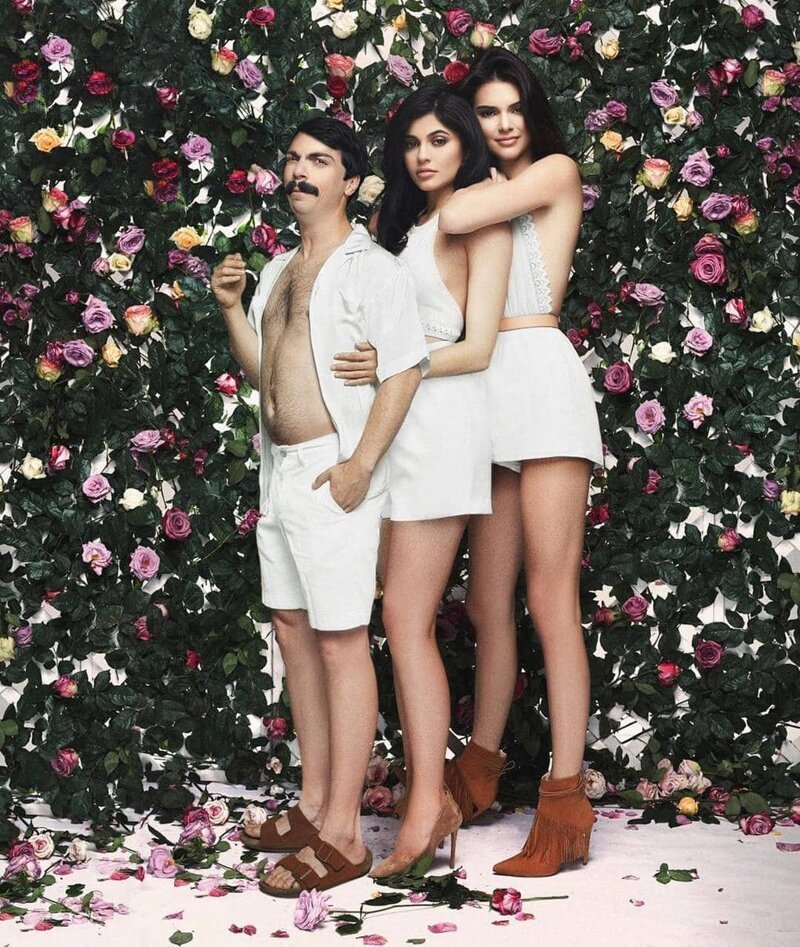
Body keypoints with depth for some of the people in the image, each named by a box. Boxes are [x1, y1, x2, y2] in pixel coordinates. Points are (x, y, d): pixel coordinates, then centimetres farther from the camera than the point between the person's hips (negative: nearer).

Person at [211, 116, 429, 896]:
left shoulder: (371, 268, -9)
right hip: (278, 471, 9)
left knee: (340, 644, -6)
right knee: (294, 631, 13)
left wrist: (360, 465, -20)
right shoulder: (278, 270, 16)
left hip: (333, 475, -9)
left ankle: (341, 836, -3)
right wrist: (230, 308, 6)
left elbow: (404, 371, -15)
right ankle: (314, 804, 24)